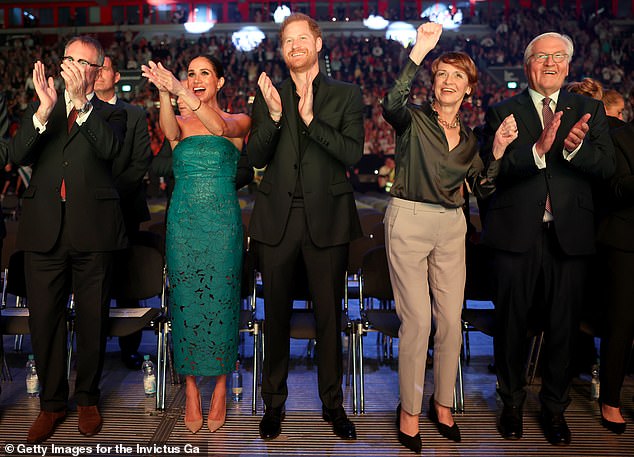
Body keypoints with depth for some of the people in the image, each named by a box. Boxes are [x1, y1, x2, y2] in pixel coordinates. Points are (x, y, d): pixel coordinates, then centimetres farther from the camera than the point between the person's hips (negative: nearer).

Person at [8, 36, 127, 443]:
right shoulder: (39, 111, 15)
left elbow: (110, 148, -13)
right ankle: (52, 403, 24)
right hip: (45, 229, 2)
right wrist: (44, 109, -15)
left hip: (93, 230, -2)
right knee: (45, 319, 7)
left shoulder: (110, 114, 9)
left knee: (93, 320, 8)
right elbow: (16, 155, -2)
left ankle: (87, 398, 26)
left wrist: (82, 103, -22)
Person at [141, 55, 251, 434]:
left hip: (223, 223, -2)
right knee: (185, 301, 4)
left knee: (221, 301, 2)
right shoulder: (180, 122, 10)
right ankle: (191, 388, 19)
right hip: (183, 222, 2)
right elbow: (169, 130, -15)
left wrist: (181, 91, -32)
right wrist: (164, 93, -35)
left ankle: (220, 387, 18)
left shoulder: (238, 121, 5)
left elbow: (220, 127, -19)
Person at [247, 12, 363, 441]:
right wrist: (274, 115, -14)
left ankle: (333, 402, 25)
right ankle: (274, 401, 28)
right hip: (277, 217, 2)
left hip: (327, 218, -1)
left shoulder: (347, 95, 4)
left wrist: (311, 119, -18)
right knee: (276, 314, 11)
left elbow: (353, 153, -8)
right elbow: (256, 157, 1)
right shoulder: (268, 95, 9)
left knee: (330, 316, 7)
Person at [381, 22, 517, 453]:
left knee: (451, 320, 8)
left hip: (452, 227, 5)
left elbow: (483, 190, 12)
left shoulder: (469, 138, 15)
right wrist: (418, 53, -29)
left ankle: (443, 402, 28)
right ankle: (410, 409, 15)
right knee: (417, 320, -3)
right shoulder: (415, 119, -1)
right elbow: (391, 106, -25)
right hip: (409, 222, -5)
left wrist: (499, 150, -1)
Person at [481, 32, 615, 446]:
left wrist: (575, 148, -24)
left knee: (563, 325, 11)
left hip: (569, 235, 2)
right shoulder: (504, 112, 3)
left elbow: (607, 167, -5)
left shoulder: (590, 110, 8)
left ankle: (555, 407, 32)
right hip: (517, 234, -1)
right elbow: (495, 168, -12)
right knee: (512, 322, 11)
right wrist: (537, 149, -28)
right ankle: (513, 402, 32)